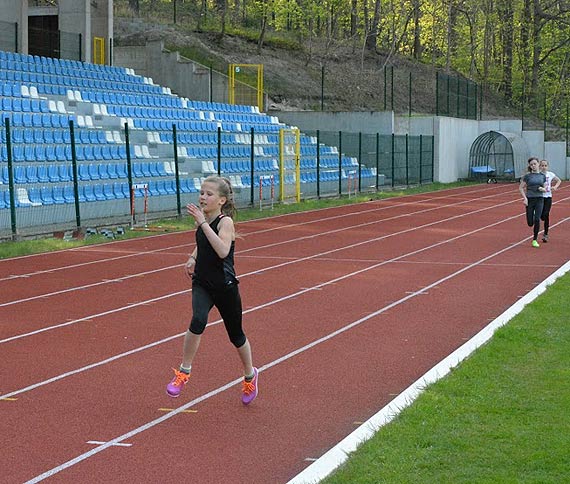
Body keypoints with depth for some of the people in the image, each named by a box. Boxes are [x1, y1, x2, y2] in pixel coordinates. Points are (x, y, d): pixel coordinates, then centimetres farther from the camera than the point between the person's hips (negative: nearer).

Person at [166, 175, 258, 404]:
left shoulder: (225, 222, -18)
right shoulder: (202, 219, 1)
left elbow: (223, 251, -37)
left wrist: (203, 223, -37)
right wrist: (192, 258, 4)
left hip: (225, 287, -4)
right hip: (202, 284, 4)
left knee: (235, 335, 13)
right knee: (198, 321, -27)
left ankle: (250, 375, 39)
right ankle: (184, 372, -14)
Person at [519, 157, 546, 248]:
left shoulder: (542, 176, 6)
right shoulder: (527, 176, -1)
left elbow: (545, 188, 14)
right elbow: (521, 188, 3)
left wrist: (542, 189, -9)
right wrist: (525, 198, -9)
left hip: (540, 199, 1)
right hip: (530, 200, -1)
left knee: (537, 220, -14)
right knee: (530, 223, -1)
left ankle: (535, 240, 0)